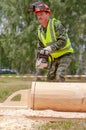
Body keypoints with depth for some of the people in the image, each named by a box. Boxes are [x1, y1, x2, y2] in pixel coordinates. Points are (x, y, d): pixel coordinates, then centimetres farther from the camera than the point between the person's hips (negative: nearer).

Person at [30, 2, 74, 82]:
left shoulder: (56, 24, -18)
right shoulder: (40, 30, 4)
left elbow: (63, 41, -27)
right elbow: (41, 46, 13)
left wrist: (51, 48, -36)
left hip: (65, 54, -7)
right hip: (55, 57, 7)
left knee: (59, 76, -23)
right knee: (50, 77, 2)